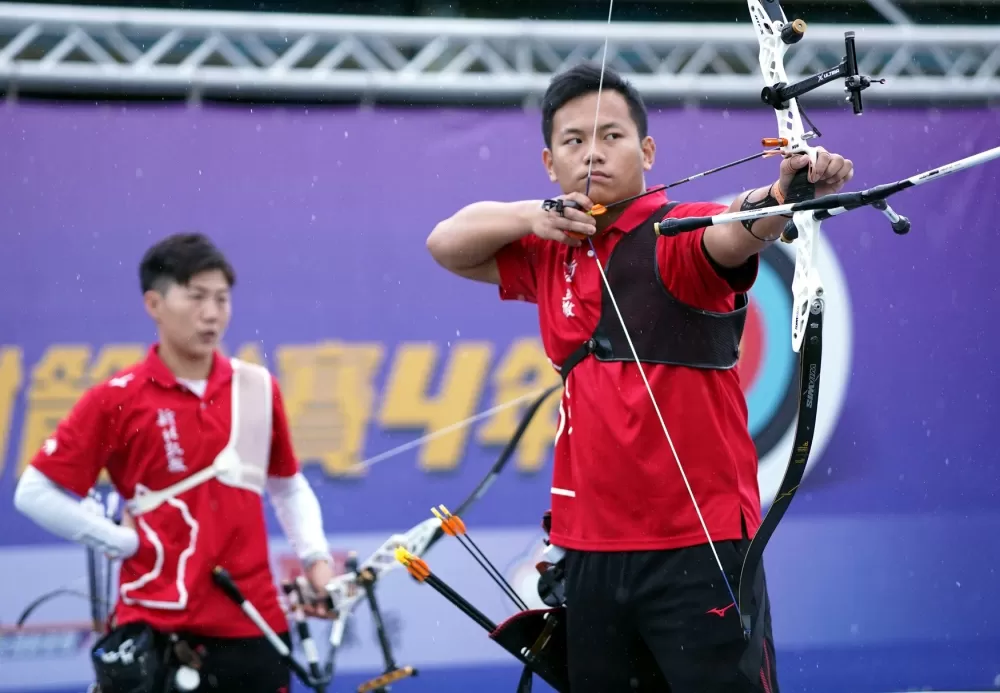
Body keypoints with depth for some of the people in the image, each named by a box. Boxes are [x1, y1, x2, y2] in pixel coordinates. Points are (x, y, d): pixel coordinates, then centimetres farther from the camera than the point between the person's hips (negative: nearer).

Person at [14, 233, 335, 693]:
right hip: (154, 627, -3)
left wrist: (315, 558, 5)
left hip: (252, 622, 3)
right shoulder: (116, 399, -4)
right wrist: (124, 542, -6)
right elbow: (36, 493, -3)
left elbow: (288, 486, 20)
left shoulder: (258, 389, 7)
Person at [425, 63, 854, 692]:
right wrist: (530, 217, -1)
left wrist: (788, 192, -52)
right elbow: (448, 245, 18)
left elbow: (735, 231, -28)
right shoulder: (553, 254, 12)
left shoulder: (677, 235, -8)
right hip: (591, 553, 6)